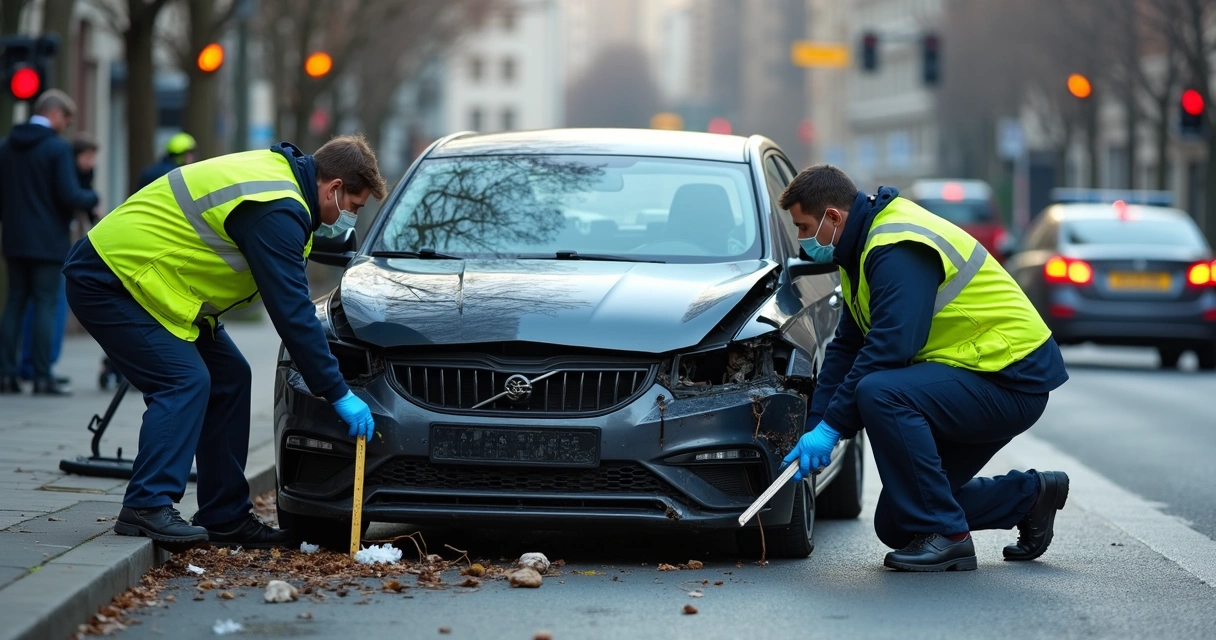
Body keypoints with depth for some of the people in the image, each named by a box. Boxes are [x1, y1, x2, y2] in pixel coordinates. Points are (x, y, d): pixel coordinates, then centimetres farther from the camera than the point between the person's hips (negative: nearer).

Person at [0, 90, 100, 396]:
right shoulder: (58, 148, -13)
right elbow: (70, 196, -19)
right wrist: (92, 198, 0)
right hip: (49, 241, -6)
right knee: (45, 305, -2)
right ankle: (42, 376, -4)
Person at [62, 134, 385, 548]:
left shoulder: (278, 173, 7)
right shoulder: (277, 211, -24)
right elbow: (292, 312, -24)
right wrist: (338, 394, -20)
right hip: (108, 278, -10)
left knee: (228, 379, 7)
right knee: (184, 381, -21)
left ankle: (225, 517, 9)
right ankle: (147, 507, -21)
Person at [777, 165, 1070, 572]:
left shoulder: (900, 249, -21)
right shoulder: (867, 246, 11)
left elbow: (888, 348, -29)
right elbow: (845, 349, 13)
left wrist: (832, 427, -24)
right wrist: (815, 429, 4)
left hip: (1014, 383, -10)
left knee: (881, 394, -34)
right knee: (895, 525, 9)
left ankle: (946, 536, -22)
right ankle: (1029, 497, 21)